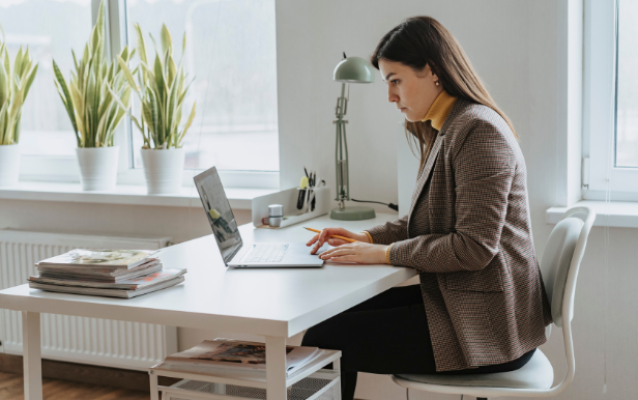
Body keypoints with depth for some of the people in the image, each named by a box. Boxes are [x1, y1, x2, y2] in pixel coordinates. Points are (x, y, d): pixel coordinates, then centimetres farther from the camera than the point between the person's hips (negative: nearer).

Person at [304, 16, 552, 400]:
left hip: (487, 328, -10)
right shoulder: (446, 131, 15)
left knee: (322, 339, -13)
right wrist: (369, 237, 7)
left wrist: (386, 253, -16)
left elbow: (474, 246, -22)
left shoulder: (480, 131, -17)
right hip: (459, 303, 10)